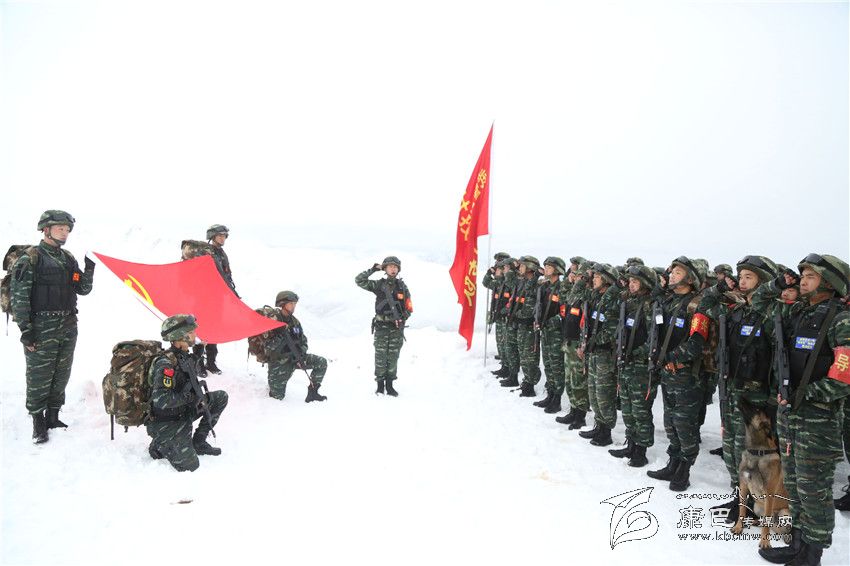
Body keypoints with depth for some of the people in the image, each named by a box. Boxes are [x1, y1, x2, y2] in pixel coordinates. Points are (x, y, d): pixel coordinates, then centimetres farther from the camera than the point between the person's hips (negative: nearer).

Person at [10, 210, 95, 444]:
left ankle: (53, 416, 27)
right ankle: (38, 423, 11)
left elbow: (83, 289, 15)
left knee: (61, 375, 13)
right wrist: (25, 329, -15)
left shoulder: (68, 258, 13)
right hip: (42, 328, -6)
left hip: (68, 327, 6)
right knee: (39, 377, 0)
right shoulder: (30, 258, -7)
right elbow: (19, 296, -10)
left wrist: (89, 269, -3)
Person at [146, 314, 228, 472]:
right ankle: (159, 445, 11)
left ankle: (198, 442, 10)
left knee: (221, 397, 5)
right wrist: (190, 397, -23)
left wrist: (203, 397, -6)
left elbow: (192, 387, 15)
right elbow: (160, 400, -32)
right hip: (167, 422, -8)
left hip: (185, 412, 8)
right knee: (190, 466, -13)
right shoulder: (166, 363, -25)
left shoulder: (186, 357, 2)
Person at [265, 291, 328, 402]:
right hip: (279, 362, -5)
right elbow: (267, 346, -21)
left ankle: (312, 391, -2)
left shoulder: (294, 321, 5)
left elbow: (303, 340, 11)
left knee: (322, 362, -12)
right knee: (278, 396, -6)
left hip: (294, 357, 5)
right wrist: (280, 336, -33)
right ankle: (272, 383, 29)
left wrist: (301, 352, -8)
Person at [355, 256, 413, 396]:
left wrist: (402, 319, -9)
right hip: (381, 327, -1)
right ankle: (380, 385, 9)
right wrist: (373, 270, -4)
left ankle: (390, 385, 13)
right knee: (380, 356, -1)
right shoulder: (379, 285, 3)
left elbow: (409, 308, 8)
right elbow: (359, 280, 0)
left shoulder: (402, 287, 5)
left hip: (397, 327, 1)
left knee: (393, 357, 4)